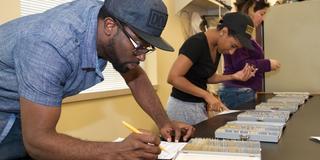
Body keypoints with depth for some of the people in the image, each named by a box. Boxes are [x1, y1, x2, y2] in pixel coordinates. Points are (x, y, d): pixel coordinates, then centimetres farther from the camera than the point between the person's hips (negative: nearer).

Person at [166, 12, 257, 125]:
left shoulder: (217, 47, 4)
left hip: (199, 106, 8)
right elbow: (173, 78, -27)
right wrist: (206, 95, -25)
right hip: (183, 106, -8)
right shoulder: (197, 43, -21)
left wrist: (233, 77, -1)